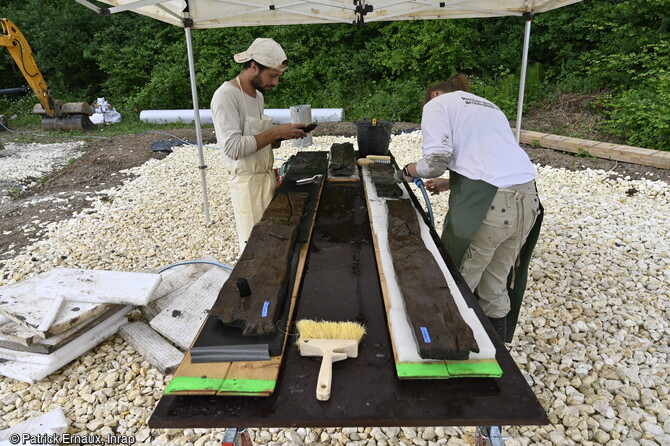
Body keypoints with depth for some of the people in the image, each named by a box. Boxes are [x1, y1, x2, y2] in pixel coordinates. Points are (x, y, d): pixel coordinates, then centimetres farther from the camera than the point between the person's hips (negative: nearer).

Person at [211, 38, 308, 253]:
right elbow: (233, 148, -24)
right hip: (248, 183, -8)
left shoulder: (258, 95, 13)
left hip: (267, 177, 8)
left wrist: (280, 136, -1)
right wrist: (276, 132, -21)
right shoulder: (226, 96, -14)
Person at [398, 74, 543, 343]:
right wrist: (449, 183, 30)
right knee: (497, 287, 19)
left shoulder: (437, 103, 7)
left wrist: (411, 171, 11)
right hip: (527, 199, 8)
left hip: (487, 204, -8)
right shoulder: (489, 106, 30)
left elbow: (437, 159, -8)